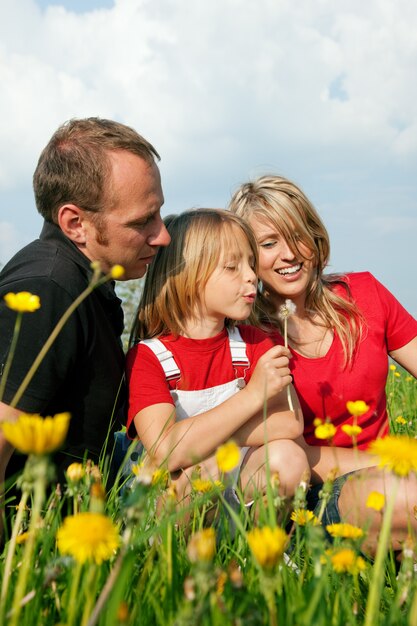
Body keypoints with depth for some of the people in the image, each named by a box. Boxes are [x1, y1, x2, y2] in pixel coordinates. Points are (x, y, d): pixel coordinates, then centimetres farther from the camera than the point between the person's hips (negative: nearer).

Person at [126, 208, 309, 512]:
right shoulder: (146, 356, -10)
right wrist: (253, 394, -25)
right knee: (198, 475, -34)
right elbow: (165, 452, -26)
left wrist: (203, 435, -21)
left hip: (241, 483, 4)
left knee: (288, 455, -25)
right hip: (175, 498, -3)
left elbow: (292, 423, -12)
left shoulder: (255, 343, 4)